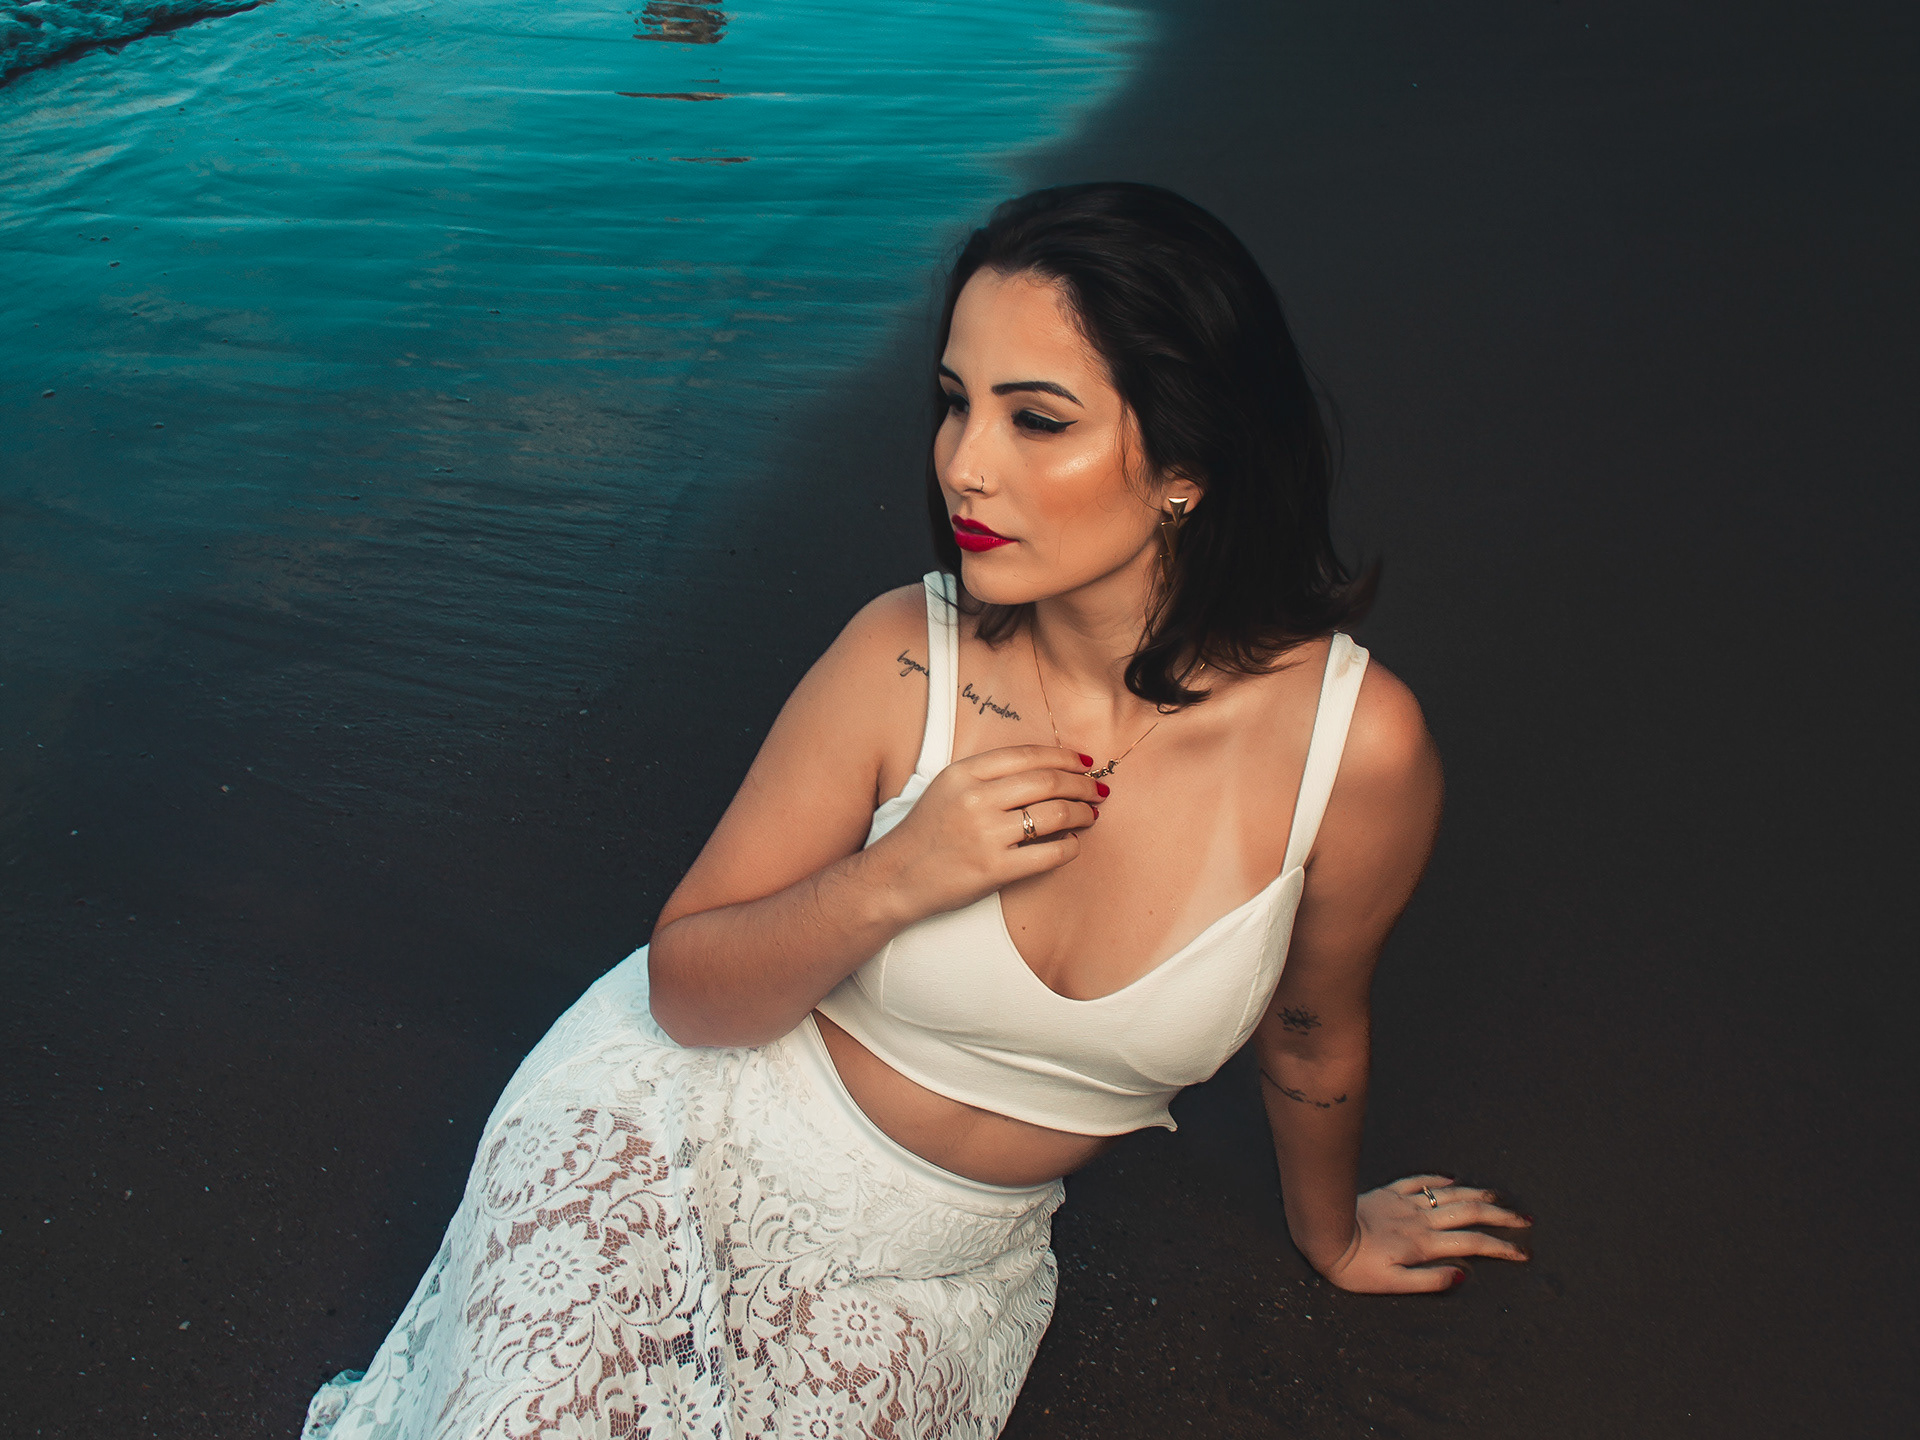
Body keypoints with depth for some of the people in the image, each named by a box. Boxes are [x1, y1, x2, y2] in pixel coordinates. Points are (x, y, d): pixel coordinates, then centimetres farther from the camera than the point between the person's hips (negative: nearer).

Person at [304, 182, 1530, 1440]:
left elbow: (1311, 1036, 0)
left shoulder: (1356, 744, -22)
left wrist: (1333, 1233, 18)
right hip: (668, 1148, -1)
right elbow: (684, 993, -10)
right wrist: (895, 879, -28)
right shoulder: (907, 662, -20)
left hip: (931, 1280, 1)